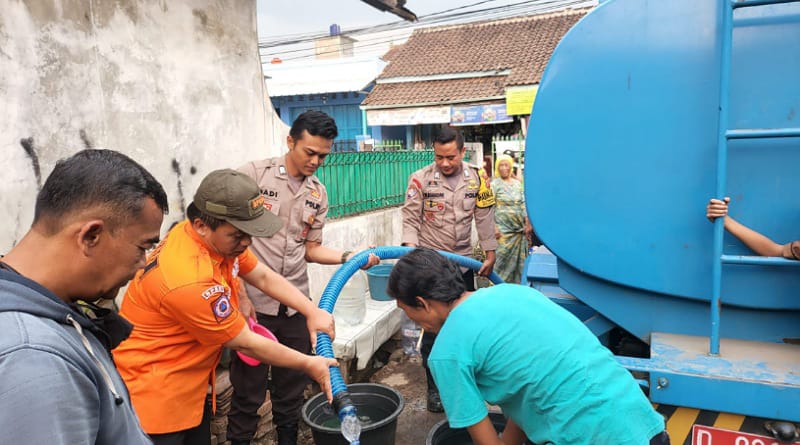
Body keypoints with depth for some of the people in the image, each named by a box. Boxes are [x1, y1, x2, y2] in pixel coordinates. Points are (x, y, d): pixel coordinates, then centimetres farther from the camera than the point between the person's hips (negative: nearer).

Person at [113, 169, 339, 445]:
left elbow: (264, 277, 5)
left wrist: (312, 311, -7)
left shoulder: (219, 239, -8)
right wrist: (307, 364, -11)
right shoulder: (190, 280, -34)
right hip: (153, 394, -8)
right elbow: (245, 343, -22)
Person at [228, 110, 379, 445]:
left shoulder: (318, 194, 8)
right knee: (248, 388, 7)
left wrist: (350, 257, -4)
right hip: (252, 303, -4)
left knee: (292, 386, 16)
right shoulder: (252, 174, -8)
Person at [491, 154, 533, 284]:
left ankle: (516, 283, 19)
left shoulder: (517, 183, 12)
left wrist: (528, 223, 6)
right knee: (503, 257, -5)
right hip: (503, 228, -4)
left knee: (518, 258, 7)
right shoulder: (495, 184, -2)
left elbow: (523, 204, 13)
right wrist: (494, 227, -13)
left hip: (519, 228, 5)